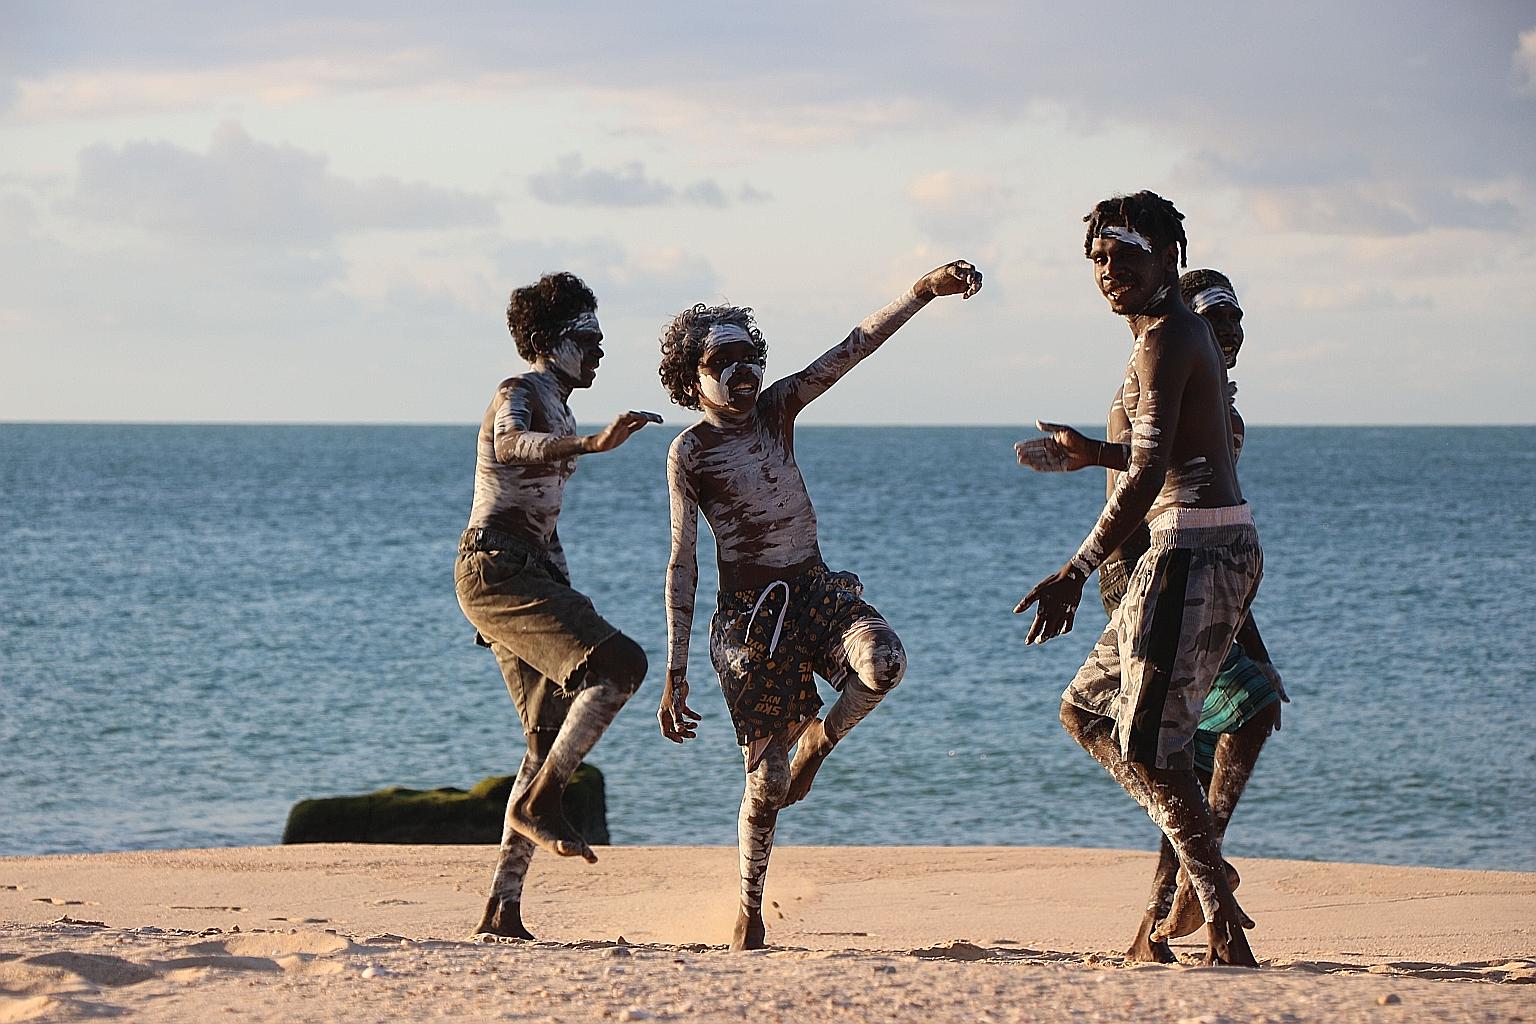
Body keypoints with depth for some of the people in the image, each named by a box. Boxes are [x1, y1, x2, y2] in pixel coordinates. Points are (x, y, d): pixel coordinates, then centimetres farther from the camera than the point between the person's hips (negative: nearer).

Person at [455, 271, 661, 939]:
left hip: (527, 574, 10)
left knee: (554, 737, 4)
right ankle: (538, 802, -19)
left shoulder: (558, 415, 25)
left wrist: (568, 604, 29)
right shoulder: (519, 395, -4)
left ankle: (502, 908, 2)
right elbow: (509, 445, -30)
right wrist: (593, 443, -45)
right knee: (620, 661, -25)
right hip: (495, 568, -10)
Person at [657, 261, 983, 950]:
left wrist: (925, 290, -15)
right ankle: (750, 908, 18)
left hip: (817, 591, 4)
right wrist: (674, 675, -9)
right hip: (748, 614, -4)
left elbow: (854, 347, -2)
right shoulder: (689, 454, -6)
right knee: (767, 777, -4)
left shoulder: (777, 409, 5)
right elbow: (682, 566, -6)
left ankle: (818, 740, 3)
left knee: (885, 663, -30)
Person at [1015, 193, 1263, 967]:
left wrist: (1077, 572, -32)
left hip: (1194, 552, -11)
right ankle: (1206, 876, 13)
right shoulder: (1182, 330, 18)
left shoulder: (1165, 340, -14)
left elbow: (1149, 475, -25)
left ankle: (1227, 937, -7)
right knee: (1086, 711, 16)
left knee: (1148, 743, -9)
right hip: (1223, 551, 11)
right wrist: (1095, 455, 37)